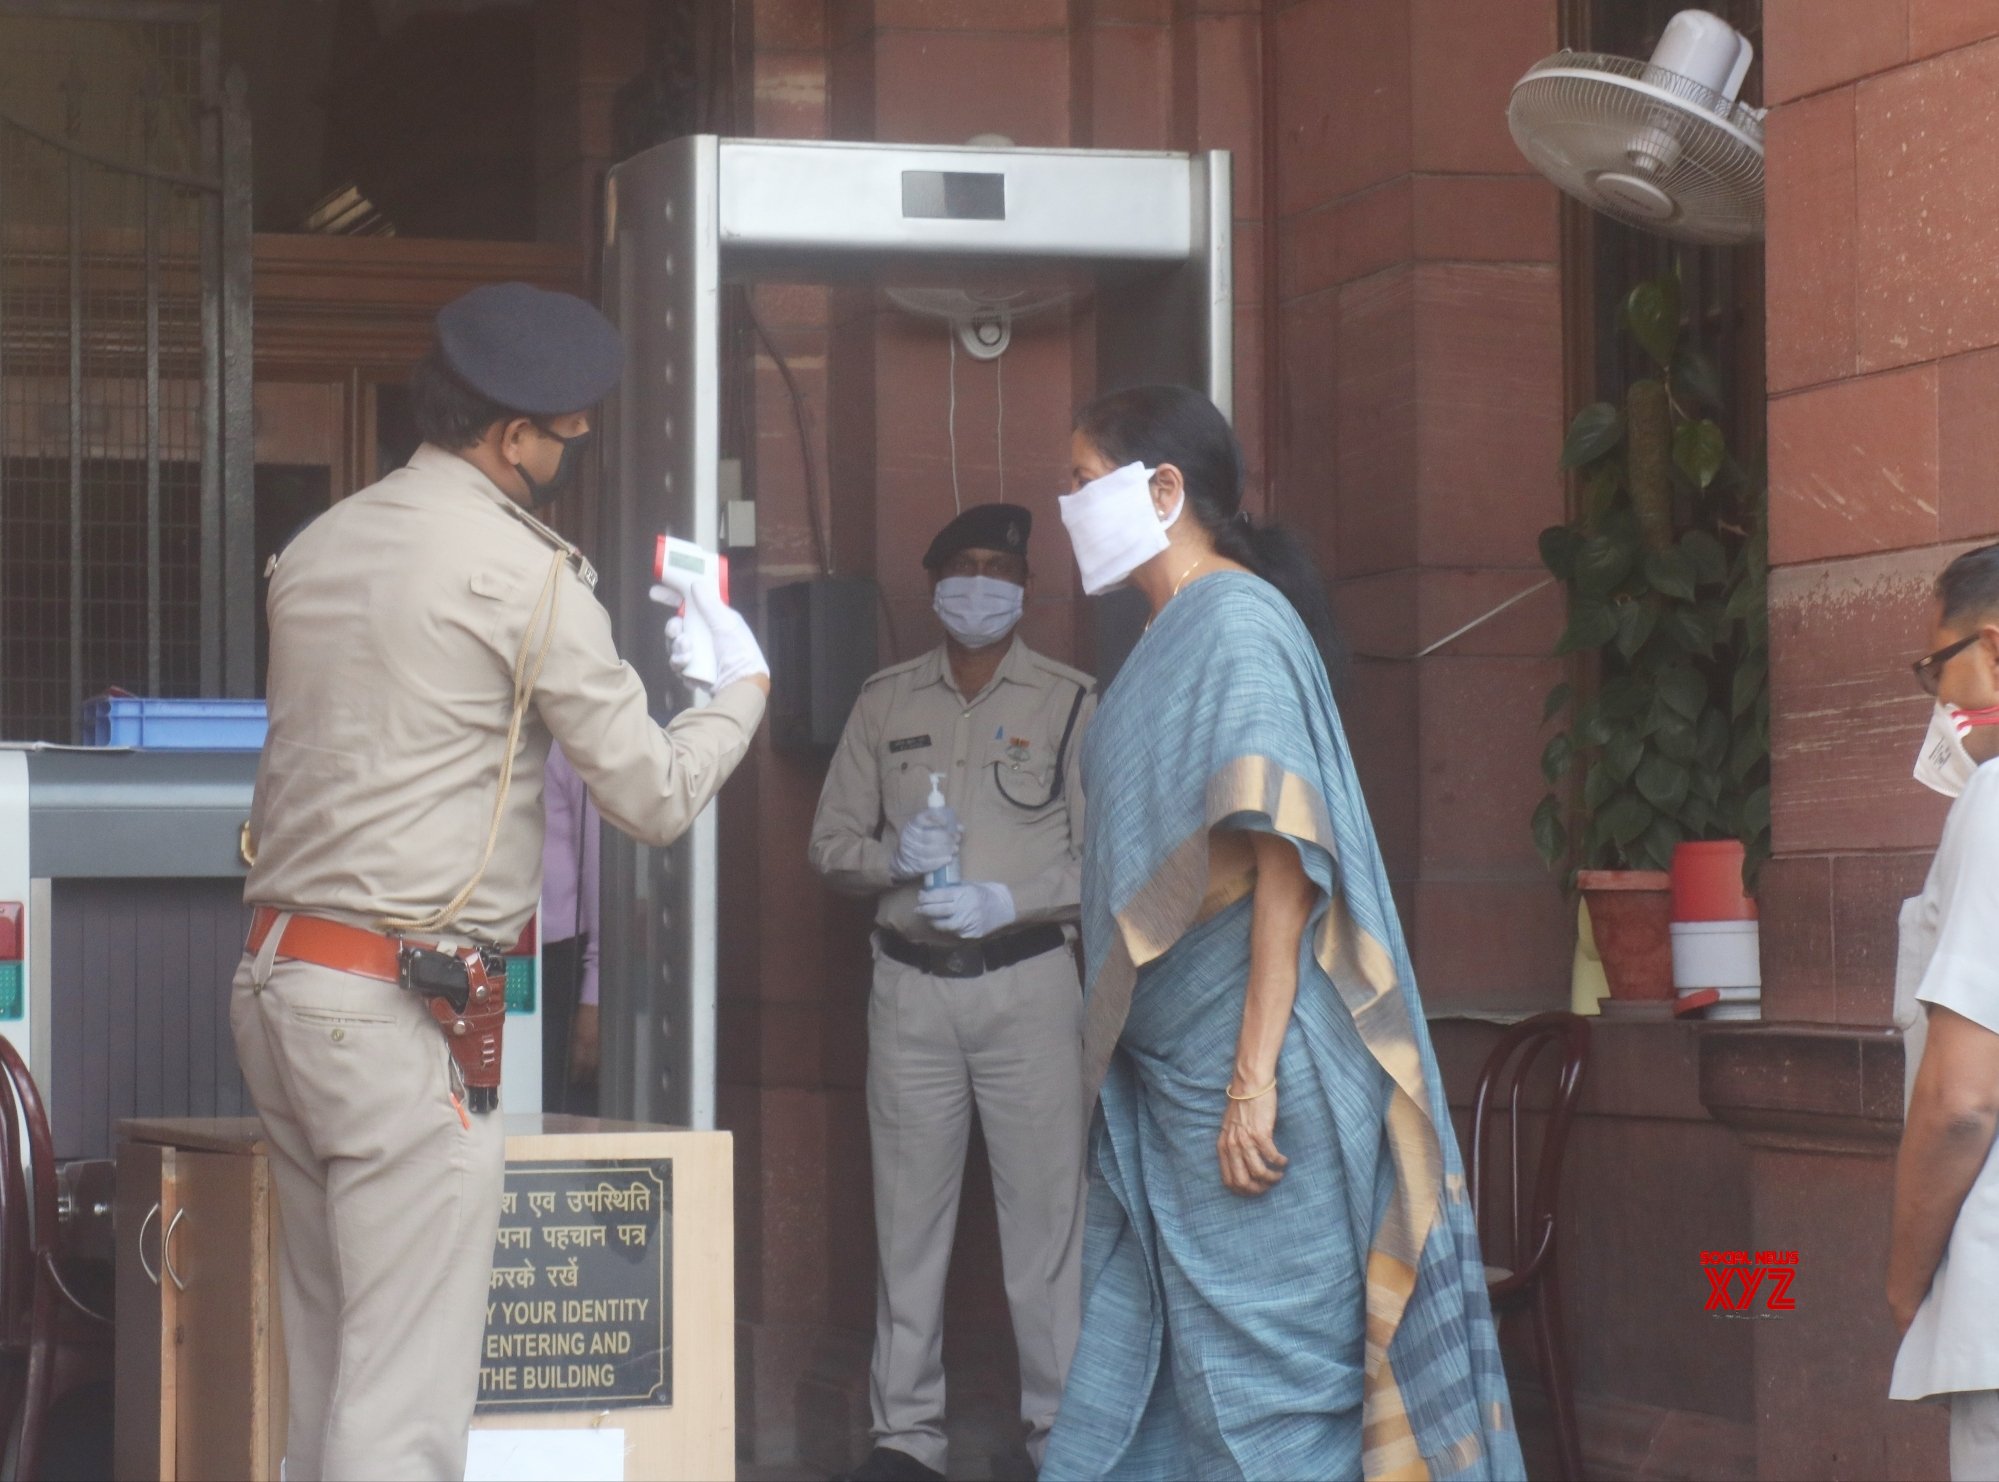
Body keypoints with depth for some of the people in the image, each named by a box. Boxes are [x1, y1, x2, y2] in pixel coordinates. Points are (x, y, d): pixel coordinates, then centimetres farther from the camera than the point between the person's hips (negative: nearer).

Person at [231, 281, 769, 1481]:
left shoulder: (318, 549, 13)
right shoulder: (524, 571, -9)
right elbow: (653, 796, -6)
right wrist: (741, 692, 13)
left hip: (278, 976, 8)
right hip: (398, 1011, -8)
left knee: (326, 1368, 12)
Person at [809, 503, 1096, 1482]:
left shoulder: (1069, 702, 4)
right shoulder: (885, 702, 12)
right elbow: (831, 843, 12)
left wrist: (1004, 901, -13)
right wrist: (895, 860, -9)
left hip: (1027, 975, -2)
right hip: (910, 985, 2)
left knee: (1045, 1208, -5)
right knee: (908, 1211, 2)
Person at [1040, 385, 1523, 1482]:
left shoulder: (1239, 624, -12)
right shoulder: (1170, 638, 16)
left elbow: (1285, 857, -18)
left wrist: (1255, 1080, -22)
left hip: (1237, 1074, -9)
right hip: (1160, 1078, 9)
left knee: (1263, 1393, -5)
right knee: (1131, 1377, 9)